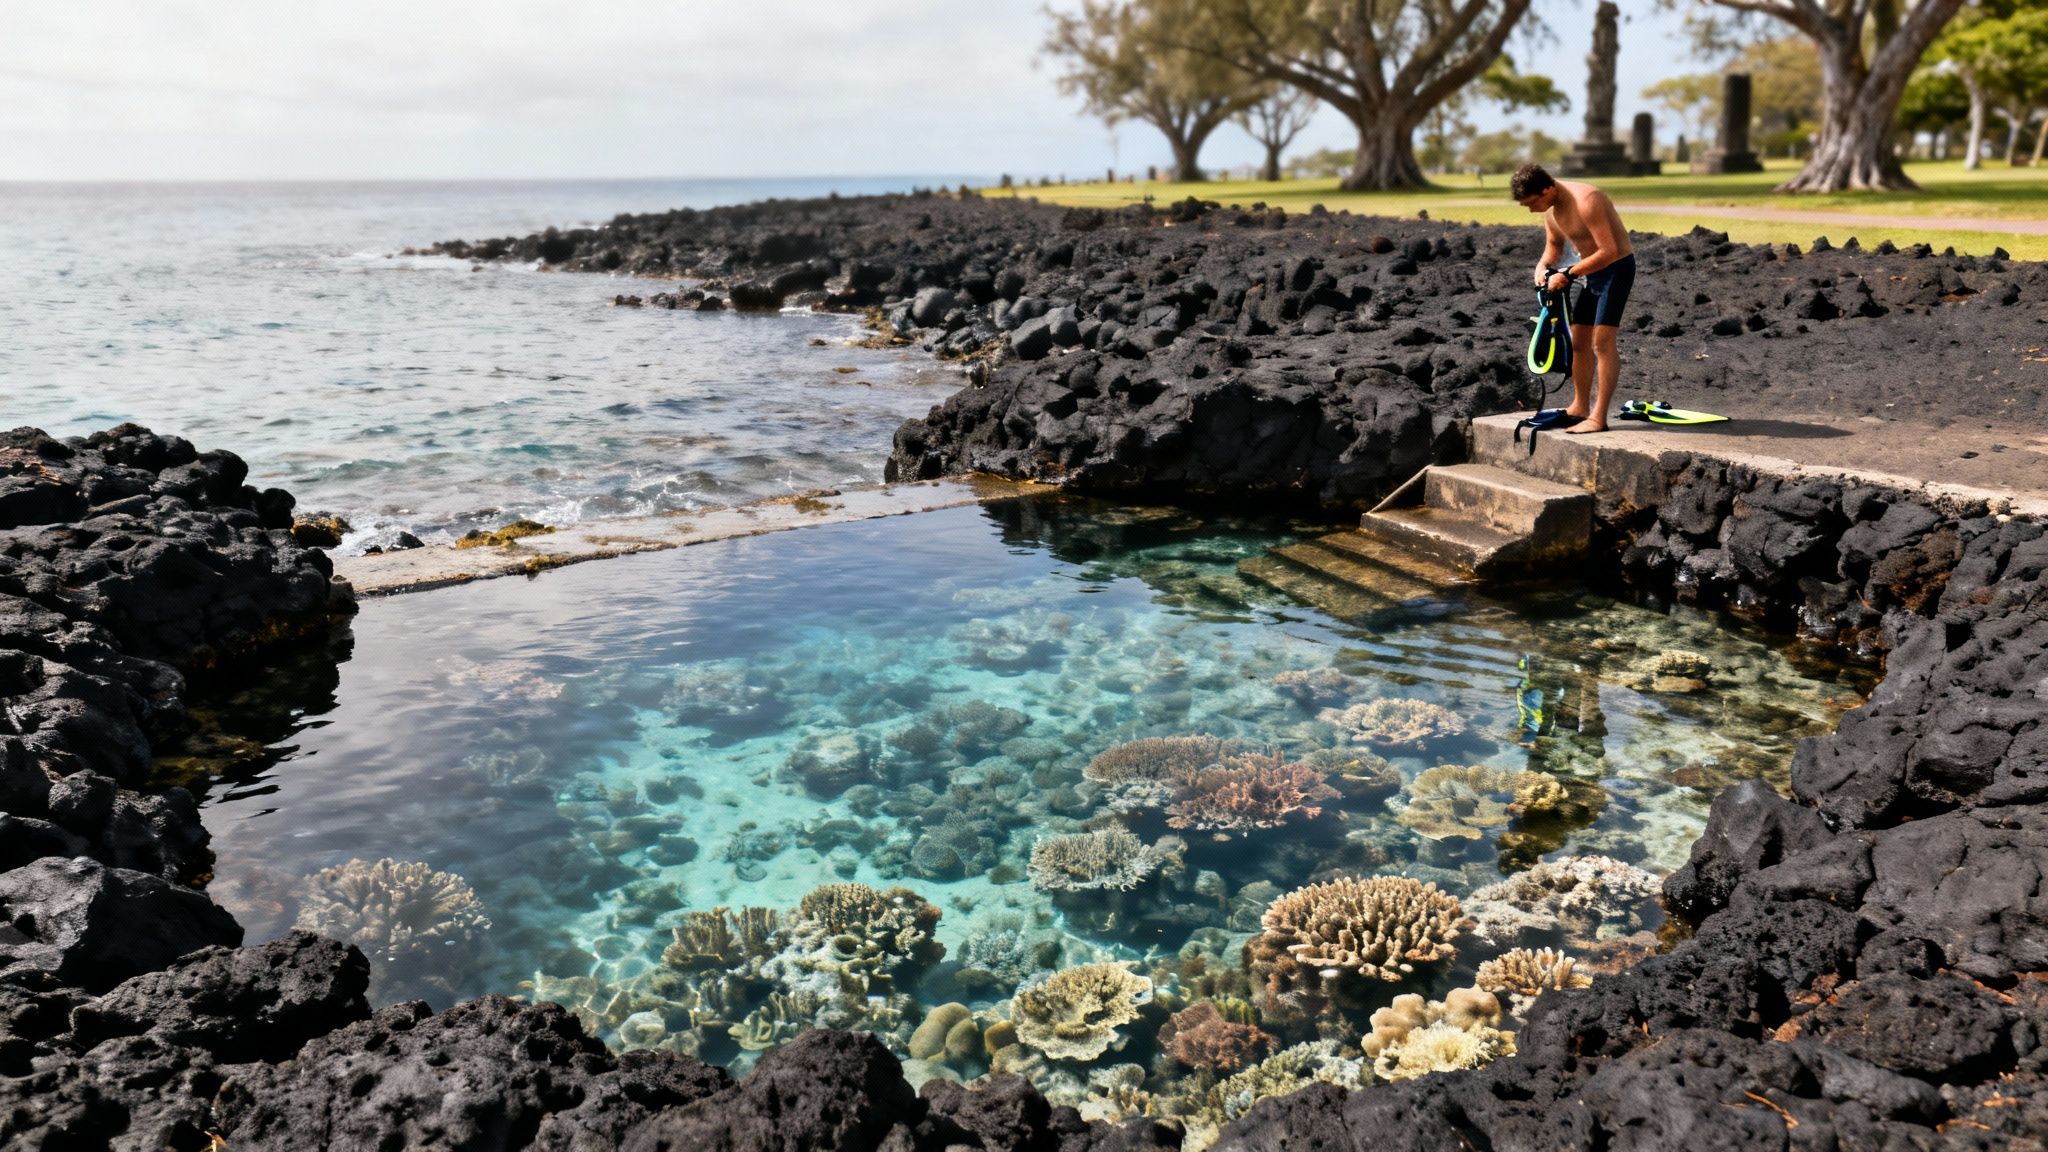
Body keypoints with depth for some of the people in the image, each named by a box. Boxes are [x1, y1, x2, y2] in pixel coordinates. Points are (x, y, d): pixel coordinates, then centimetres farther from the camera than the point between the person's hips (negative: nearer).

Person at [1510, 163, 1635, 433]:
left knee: (1603, 340, -15)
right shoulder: (1550, 207, 0)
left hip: (1617, 267, -9)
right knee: (1578, 340, 12)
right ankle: (1580, 408, 25)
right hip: (1593, 270, 9)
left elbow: (1608, 251, -29)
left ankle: (1598, 418, -15)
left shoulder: (1585, 201, -28)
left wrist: (1568, 274, -26)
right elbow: (1554, 244, 17)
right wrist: (1544, 265, -3)